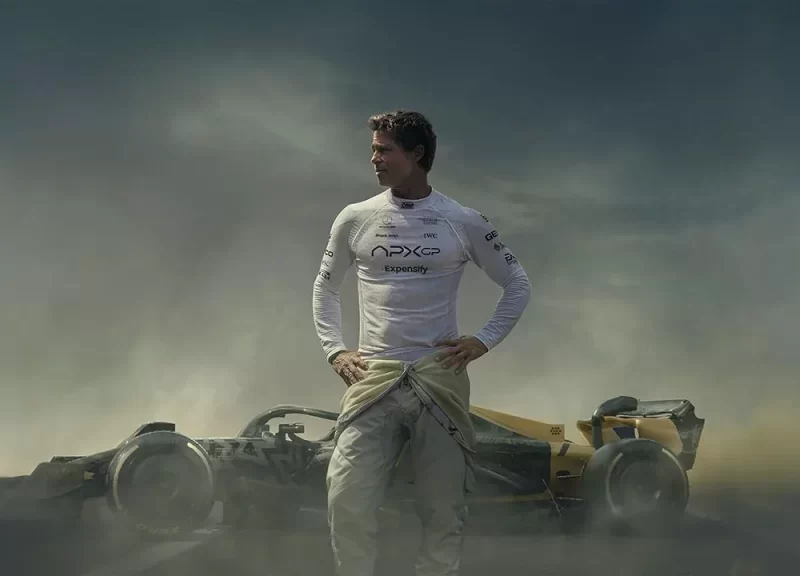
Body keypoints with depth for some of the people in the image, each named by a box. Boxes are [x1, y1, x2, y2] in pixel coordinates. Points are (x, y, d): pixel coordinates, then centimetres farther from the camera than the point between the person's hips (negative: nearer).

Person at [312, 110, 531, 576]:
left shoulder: (465, 222, 2)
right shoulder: (355, 219, 6)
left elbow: (519, 286, 12)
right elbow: (325, 288, 20)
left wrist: (483, 341, 1)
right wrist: (334, 350, 8)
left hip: (441, 378, -1)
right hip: (374, 379, 1)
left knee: (445, 511, 3)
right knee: (347, 502, -9)